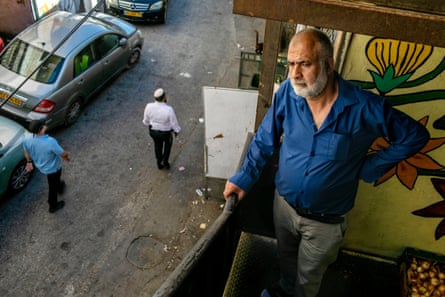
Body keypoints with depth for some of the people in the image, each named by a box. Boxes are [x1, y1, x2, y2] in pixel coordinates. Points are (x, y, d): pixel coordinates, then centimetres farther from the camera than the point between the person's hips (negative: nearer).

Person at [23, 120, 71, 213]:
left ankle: (59, 187, 67)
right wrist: (67, 156, -2)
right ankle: (53, 206, 42)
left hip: (40, 165, 6)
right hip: (52, 168, -6)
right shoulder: (50, 142, -41)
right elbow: (63, 154, -26)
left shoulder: (27, 138, -23)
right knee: (53, 186, 20)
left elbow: (26, 151, -3)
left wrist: (29, 161, 15)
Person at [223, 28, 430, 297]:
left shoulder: (365, 107, -24)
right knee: (286, 259, 30)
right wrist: (244, 178, -5)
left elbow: (416, 136, -9)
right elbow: (265, 139, -2)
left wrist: (371, 167, -11)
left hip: (325, 221, -3)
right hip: (284, 203, 3)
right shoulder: (288, 92, -15)